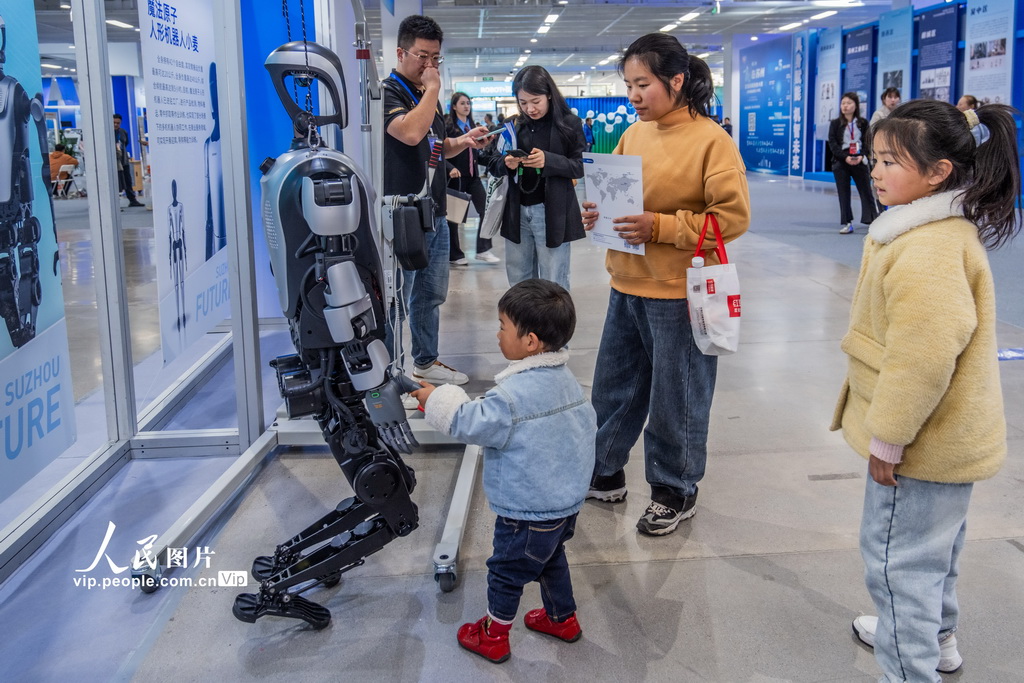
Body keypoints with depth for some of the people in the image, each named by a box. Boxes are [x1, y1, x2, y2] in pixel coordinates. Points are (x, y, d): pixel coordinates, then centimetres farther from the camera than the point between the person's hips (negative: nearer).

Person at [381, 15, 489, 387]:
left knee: (430, 296, 17)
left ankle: (425, 362, 31)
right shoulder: (388, 92, -10)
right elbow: (411, 133, -29)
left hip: (435, 216, 9)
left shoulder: (428, 98, 17)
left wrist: (463, 141, 5)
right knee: (394, 303, -3)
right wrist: (432, 89, -17)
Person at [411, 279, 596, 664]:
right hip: (568, 500, 8)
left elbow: (470, 423, -22)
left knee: (506, 571, 12)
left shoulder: (513, 394, -28)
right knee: (552, 559, 28)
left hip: (528, 511, -8)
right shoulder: (567, 380, -1)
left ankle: (493, 636, 30)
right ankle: (563, 619, 45)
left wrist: (436, 399, -8)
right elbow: (588, 426, 8)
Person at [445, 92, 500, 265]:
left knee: (485, 209, -5)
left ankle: (483, 250, 1)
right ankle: (455, 255, 12)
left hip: (472, 175, 6)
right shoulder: (448, 126, -6)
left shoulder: (472, 125, 15)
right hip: (456, 176, -6)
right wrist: (451, 168, -25)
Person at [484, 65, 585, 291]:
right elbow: (492, 164, 9)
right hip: (517, 211, 4)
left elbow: (582, 166, -5)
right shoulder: (513, 125, 8)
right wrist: (506, 163, -14)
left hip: (552, 212, -4)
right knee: (518, 284, 11)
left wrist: (548, 160, -21)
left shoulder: (569, 123, -3)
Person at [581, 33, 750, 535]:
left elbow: (734, 215, -17)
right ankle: (605, 475, 36)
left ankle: (676, 491, 27)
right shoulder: (633, 135, 7)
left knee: (676, 398, 8)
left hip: (679, 293, -7)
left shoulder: (711, 140, -12)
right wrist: (598, 213, -4)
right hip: (627, 287, 7)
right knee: (613, 386, 17)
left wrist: (659, 226, -23)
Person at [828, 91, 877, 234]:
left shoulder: (863, 123, 3)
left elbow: (867, 142, 1)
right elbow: (832, 143, -4)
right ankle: (847, 223, 8)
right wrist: (845, 157, -16)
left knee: (866, 192, 1)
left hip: (859, 162, 0)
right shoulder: (835, 123, 2)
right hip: (841, 162, 0)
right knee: (843, 193, 2)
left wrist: (861, 156, -16)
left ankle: (874, 220, 7)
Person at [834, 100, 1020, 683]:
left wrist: (887, 436, -21)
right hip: (947, 436, 11)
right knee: (932, 543, 27)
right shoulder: (948, 227, 8)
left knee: (898, 556, 1)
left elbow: (923, 356, -30)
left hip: (921, 444, -11)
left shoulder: (930, 250, -27)